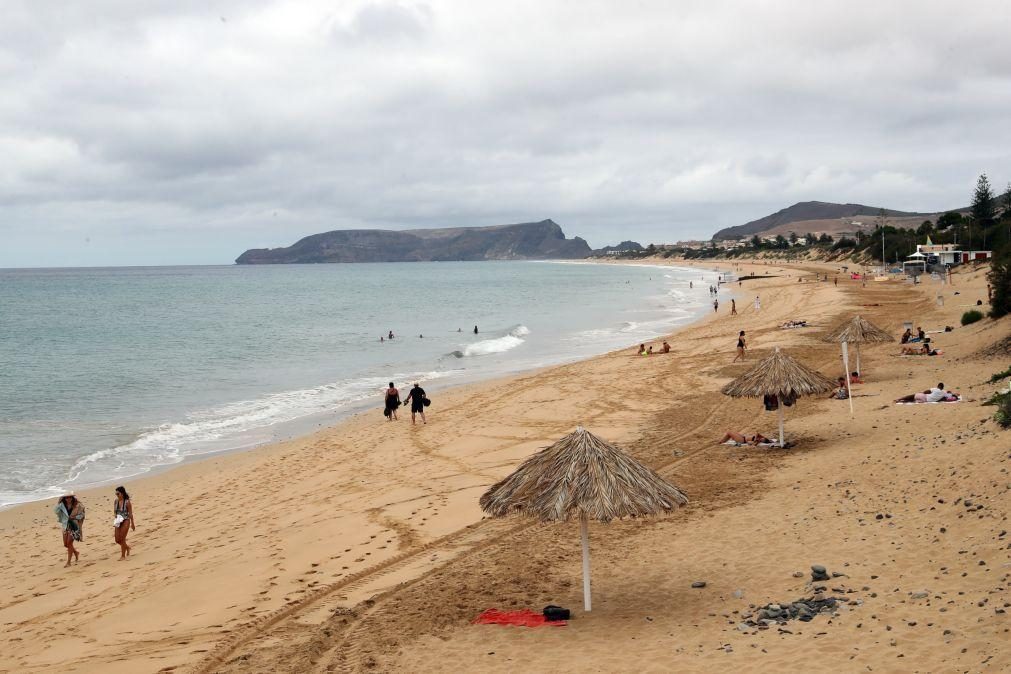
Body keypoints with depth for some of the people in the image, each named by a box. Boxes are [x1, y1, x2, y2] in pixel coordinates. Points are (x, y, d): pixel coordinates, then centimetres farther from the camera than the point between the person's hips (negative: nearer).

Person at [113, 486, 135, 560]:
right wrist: (115, 515, -14)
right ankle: (127, 547, 35)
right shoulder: (116, 501, 1)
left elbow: (130, 514, -8)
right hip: (118, 521, 5)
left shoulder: (127, 502, -13)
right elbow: (114, 511, 9)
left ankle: (123, 555, 9)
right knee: (117, 540, 6)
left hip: (125, 521, -5)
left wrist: (132, 524, -3)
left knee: (122, 539, -5)